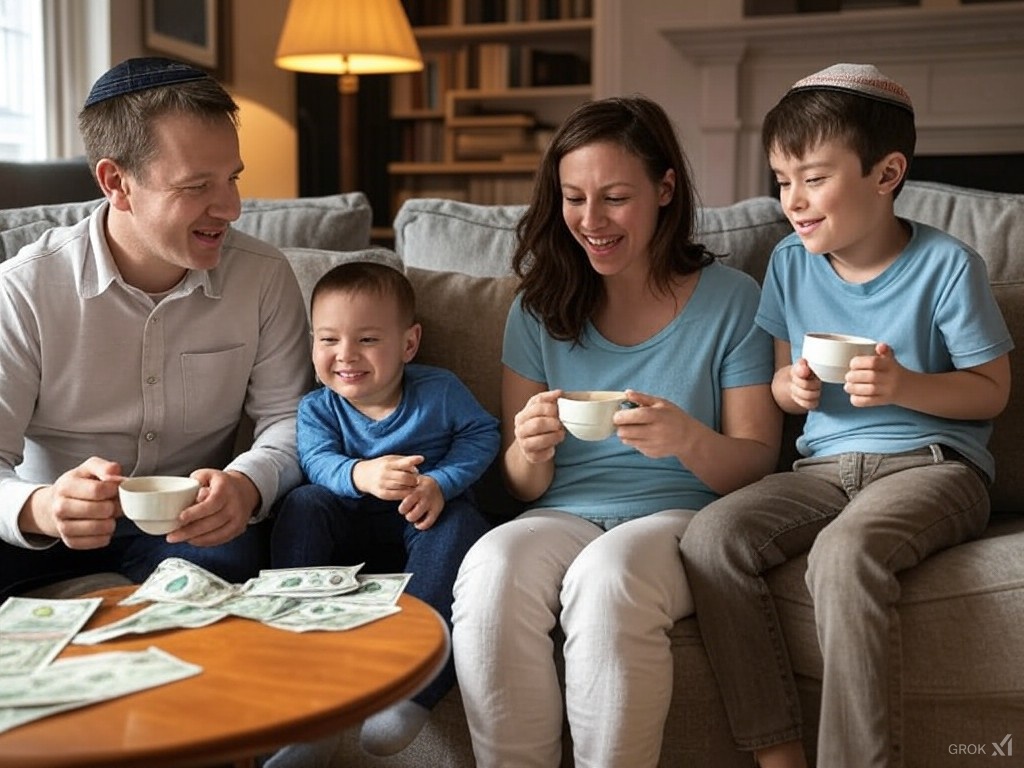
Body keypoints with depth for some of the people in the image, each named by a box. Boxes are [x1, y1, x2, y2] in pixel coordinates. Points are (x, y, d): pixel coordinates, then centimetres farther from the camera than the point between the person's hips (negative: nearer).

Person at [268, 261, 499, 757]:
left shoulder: (439, 391, -5)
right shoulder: (317, 408, -3)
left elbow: (482, 434, -1)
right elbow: (317, 462, -17)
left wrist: (440, 483, -18)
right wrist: (360, 475, -41)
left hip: (424, 520, -1)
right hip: (352, 527, 2)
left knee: (460, 524, -34)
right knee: (303, 504, -26)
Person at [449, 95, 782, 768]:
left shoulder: (731, 299, 3)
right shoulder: (540, 307, 10)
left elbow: (757, 465, 0)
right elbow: (522, 487, 9)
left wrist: (688, 440, -22)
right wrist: (531, 451, -16)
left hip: (683, 515, -2)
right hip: (563, 516, 3)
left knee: (607, 574, -35)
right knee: (493, 567, -31)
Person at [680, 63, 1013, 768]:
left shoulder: (946, 264, -5)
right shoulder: (790, 263, 8)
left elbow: (991, 390, -1)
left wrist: (903, 385, -19)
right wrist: (793, 386, -6)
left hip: (932, 464, -5)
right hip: (826, 466, 5)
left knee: (844, 550, -37)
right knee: (712, 535, -22)